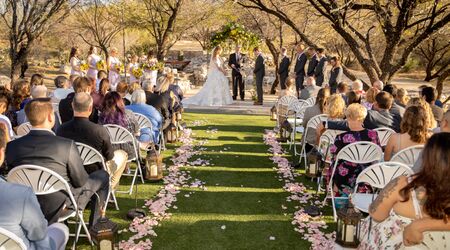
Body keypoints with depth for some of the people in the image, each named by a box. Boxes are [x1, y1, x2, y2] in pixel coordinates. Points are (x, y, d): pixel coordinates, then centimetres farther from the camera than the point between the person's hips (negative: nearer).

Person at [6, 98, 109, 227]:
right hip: (59, 207, -5)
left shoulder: (11, 146, -12)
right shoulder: (67, 145, -26)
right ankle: (96, 225, 27)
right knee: (102, 176, 16)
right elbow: (80, 181, -14)